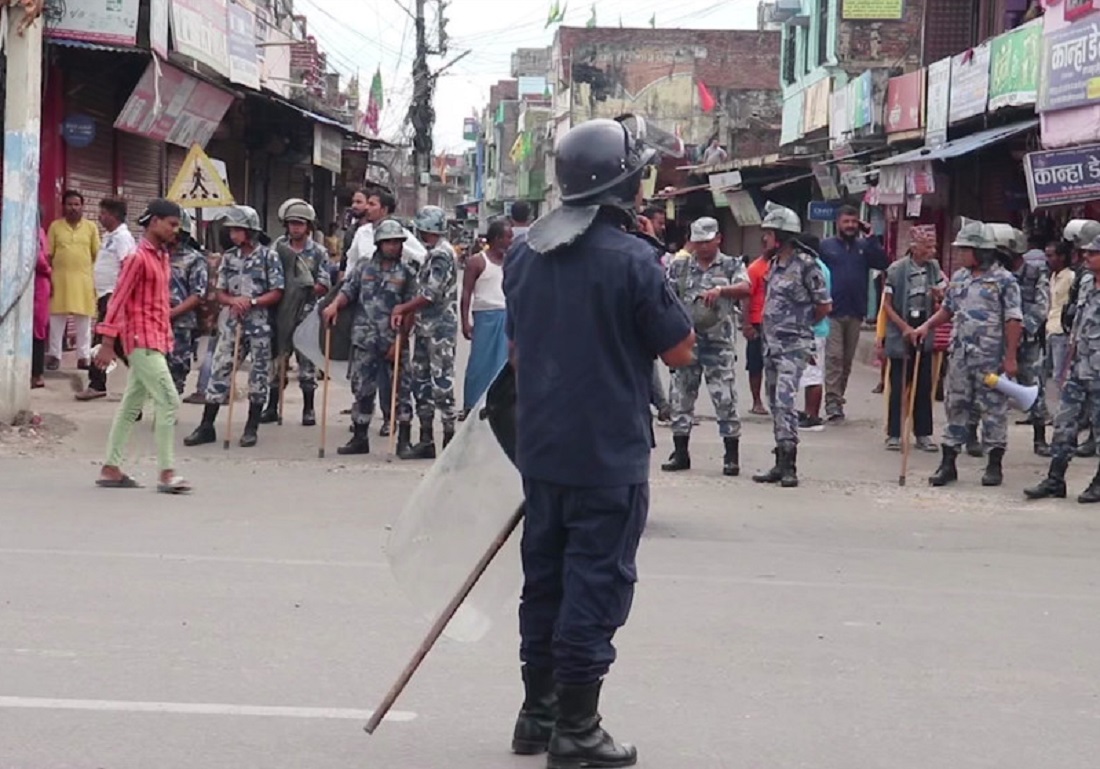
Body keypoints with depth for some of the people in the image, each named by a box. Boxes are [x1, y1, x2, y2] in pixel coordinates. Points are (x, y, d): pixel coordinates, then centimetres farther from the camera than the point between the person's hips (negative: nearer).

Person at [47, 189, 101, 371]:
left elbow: (97, 255, 6)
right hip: (60, 278, 0)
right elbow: (49, 255, 5)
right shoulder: (55, 226, 6)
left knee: (84, 321, 3)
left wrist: (98, 279, 1)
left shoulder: (91, 227, 6)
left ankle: (84, 356, 8)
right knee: (56, 319, 2)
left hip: (84, 279, 0)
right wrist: (48, 277, 0)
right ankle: (54, 355, 8)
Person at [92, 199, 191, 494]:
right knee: (168, 400, -13)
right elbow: (117, 300, -15)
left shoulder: (162, 257, 14)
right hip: (142, 339, -9)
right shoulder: (138, 258, -13)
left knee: (132, 404, 11)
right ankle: (166, 473, -13)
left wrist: (167, 335, 16)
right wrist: (107, 343, -18)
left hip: (157, 339, 9)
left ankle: (110, 468, 17)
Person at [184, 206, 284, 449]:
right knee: (219, 371, 1)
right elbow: (220, 293, 8)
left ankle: (251, 428, 13)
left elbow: (276, 293, -7)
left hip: (259, 323, -3)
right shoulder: (229, 257, 7)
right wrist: (233, 301, -13)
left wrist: (251, 302, -18)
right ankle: (206, 426, 5)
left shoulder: (268, 257, -5)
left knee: (259, 374, 3)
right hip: (231, 323, 4)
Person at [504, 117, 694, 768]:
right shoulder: (633, 259, -16)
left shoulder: (526, 254, 5)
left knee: (545, 578, 16)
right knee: (596, 586, 0)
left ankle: (538, 713, 25)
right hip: (609, 457, -7)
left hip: (540, 448, 7)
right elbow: (680, 352, -10)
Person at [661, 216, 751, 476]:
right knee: (682, 396, 6)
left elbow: (746, 288, -13)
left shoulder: (731, 265, 5)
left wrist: (720, 290, -30)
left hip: (719, 341, -3)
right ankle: (680, 453, 14)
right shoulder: (679, 268, 11)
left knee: (725, 398, -4)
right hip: (686, 340, 3)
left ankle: (732, 456, 1)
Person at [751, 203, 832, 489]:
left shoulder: (806, 265, -11)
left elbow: (825, 305, -6)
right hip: (771, 344, 8)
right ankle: (781, 464, 16)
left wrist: (800, 327, 6)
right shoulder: (774, 264, 12)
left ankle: (789, 465, -17)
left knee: (785, 401, -17)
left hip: (793, 347, -8)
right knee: (776, 404, 10)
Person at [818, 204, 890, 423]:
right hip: (832, 313, -4)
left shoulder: (864, 247, 11)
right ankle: (832, 403, -15)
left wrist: (870, 237, -8)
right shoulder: (825, 246, 2)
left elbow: (884, 263, -3)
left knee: (847, 360, 11)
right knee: (834, 357, -12)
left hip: (855, 314, 4)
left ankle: (838, 399, 21)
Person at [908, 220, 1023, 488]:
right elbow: (947, 310, 23)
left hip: (991, 358, -6)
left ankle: (994, 465, 11)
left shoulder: (1004, 280, -8)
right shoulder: (959, 278, 11)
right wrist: (926, 326, 7)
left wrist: (1010, 357, -13)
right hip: (961, 355, 6)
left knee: (993, 408, 2)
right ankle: (948, 463, 13)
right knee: (956, 406, 8)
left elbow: (1014, 321, -10)